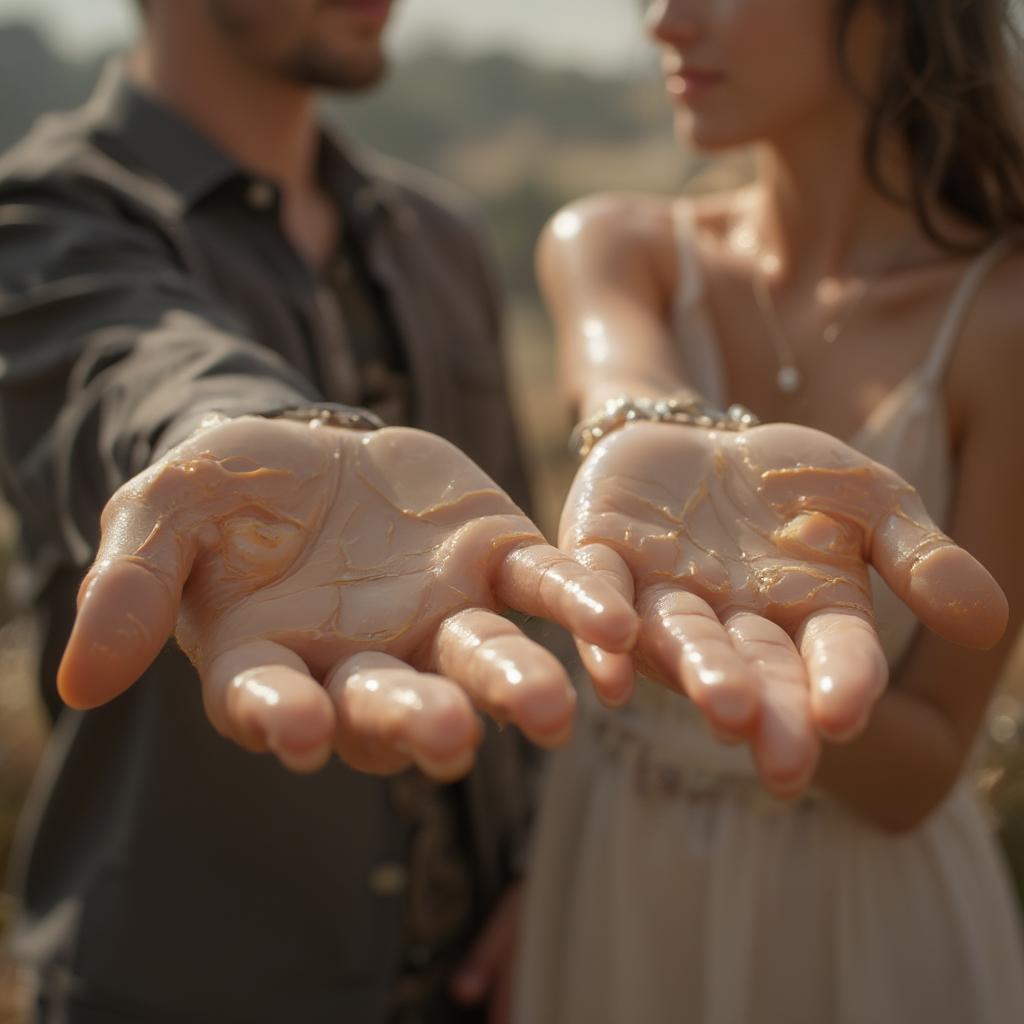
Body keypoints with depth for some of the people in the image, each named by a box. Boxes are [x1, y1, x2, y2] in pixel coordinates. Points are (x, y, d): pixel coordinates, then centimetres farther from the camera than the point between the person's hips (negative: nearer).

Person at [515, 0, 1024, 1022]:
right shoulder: (607, 245, -7)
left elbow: (917, 778, -16)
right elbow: (619, 378, -31)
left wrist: (822, 666, -35)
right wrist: (658, 440, -53)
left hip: (865, 912, -2)